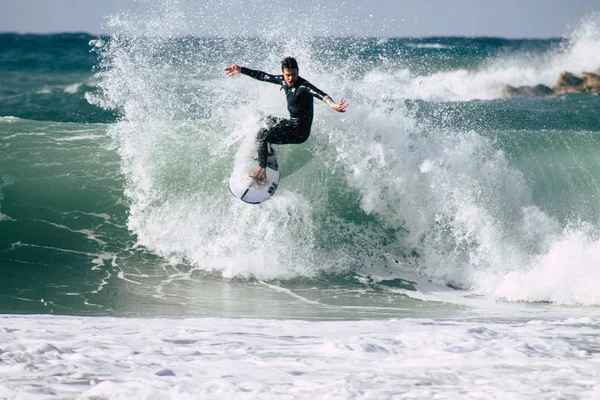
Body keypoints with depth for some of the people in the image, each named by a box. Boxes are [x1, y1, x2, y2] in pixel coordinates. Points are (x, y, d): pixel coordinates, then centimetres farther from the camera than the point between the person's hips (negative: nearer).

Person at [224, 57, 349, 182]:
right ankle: (269, 155, 29)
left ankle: (261, 171, -24)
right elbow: (263, 76, 14)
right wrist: (241, 70, 18)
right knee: (268, 120, 32)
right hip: (292, 123, 10)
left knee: (263, 134, -20)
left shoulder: (303, 86, -23)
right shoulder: (283, 81, 2)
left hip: (300, 131, -10)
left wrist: (333, 105, -60)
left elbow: (320, 94, -41)